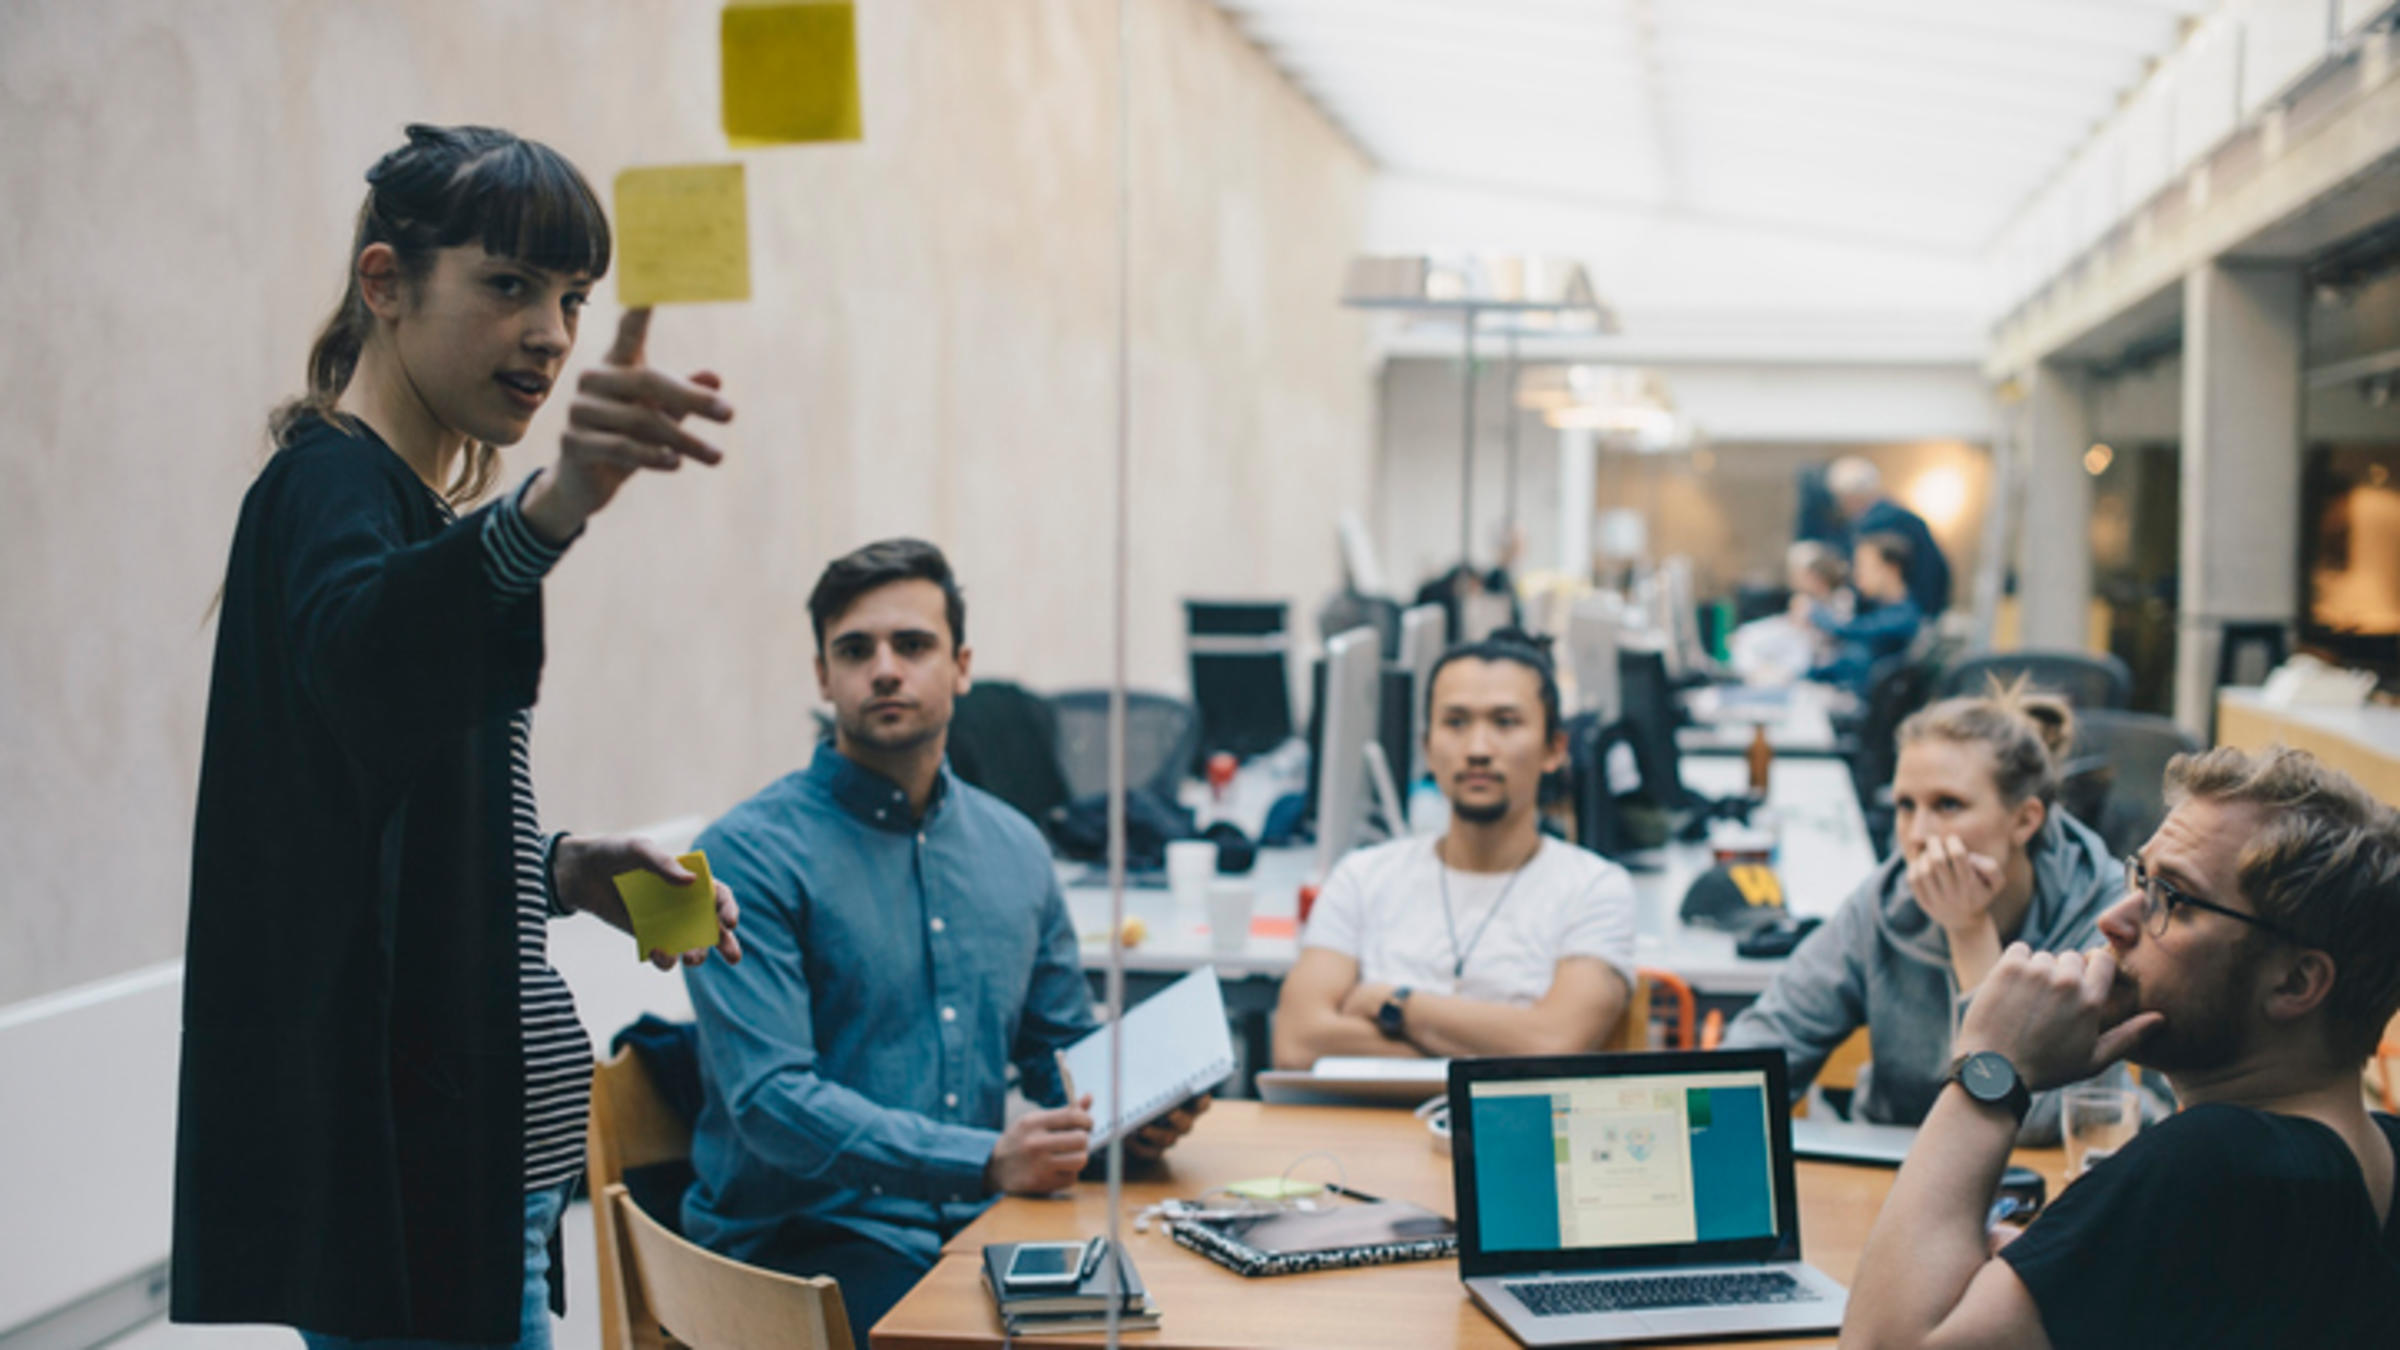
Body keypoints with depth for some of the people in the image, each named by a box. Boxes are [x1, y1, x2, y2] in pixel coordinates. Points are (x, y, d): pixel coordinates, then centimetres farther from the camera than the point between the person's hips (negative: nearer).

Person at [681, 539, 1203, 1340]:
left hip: (971, 1228, 6)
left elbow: (1065, 1049, 24)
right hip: (806, 1239, -6)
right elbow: (771, 1099, -16)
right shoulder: (751, 854, -7)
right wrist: (988, 1160, -25)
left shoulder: (1015, 848, 13)